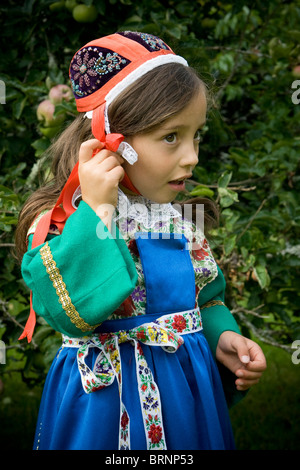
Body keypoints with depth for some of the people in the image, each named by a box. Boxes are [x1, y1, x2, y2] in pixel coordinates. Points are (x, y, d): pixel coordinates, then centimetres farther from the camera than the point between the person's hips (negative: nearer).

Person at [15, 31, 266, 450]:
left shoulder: (180, 220, 5)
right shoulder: (61, 223, -15)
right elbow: (71, 313, -31)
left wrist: (221, 336, -4)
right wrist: (96, 211, -30)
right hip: (110, 402, -6)